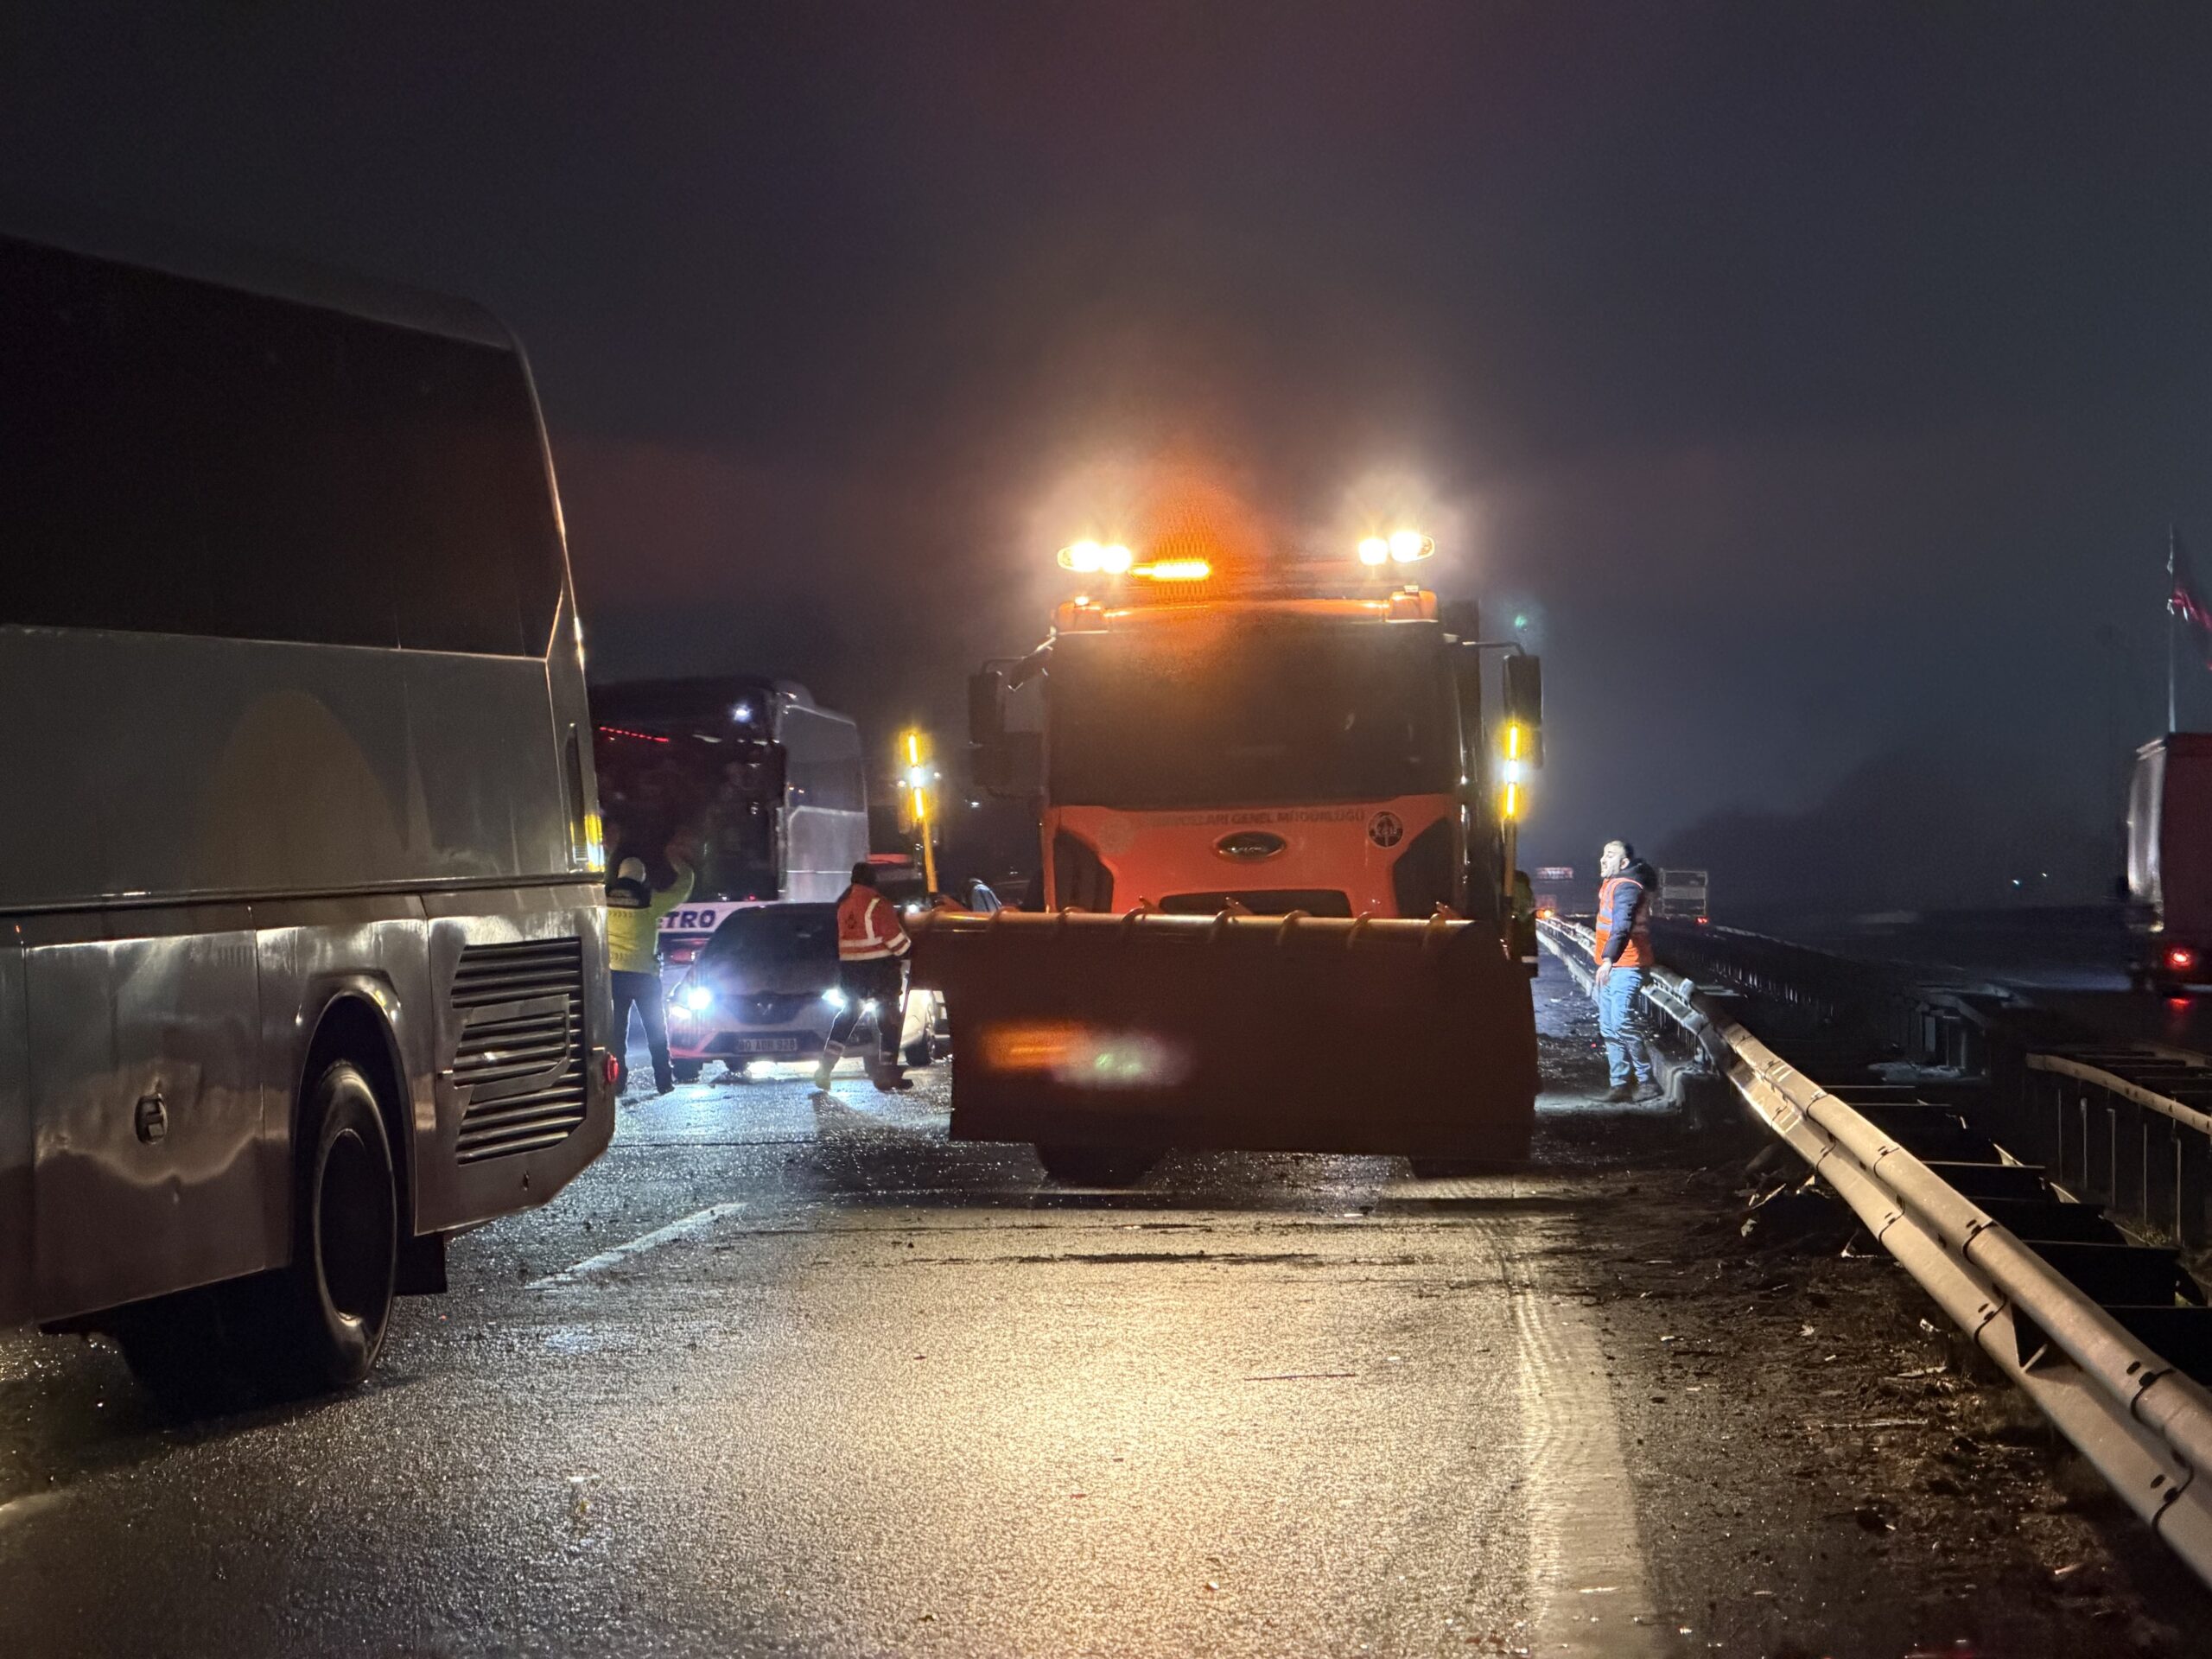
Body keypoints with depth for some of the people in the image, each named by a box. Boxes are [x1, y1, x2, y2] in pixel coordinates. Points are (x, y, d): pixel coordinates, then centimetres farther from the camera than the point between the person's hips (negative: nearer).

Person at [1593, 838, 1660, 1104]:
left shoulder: (1626, 887, -17)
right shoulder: (1611, 885, 16)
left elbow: (1622, 925, -33)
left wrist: (1609, 958, -46)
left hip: (1625, 966, -11)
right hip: (1610, 966, 11)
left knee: (1622, 1024, -16)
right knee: (1609, 1028, 11)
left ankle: (1647, 1081, -10)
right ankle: (1620, 1084, 14)